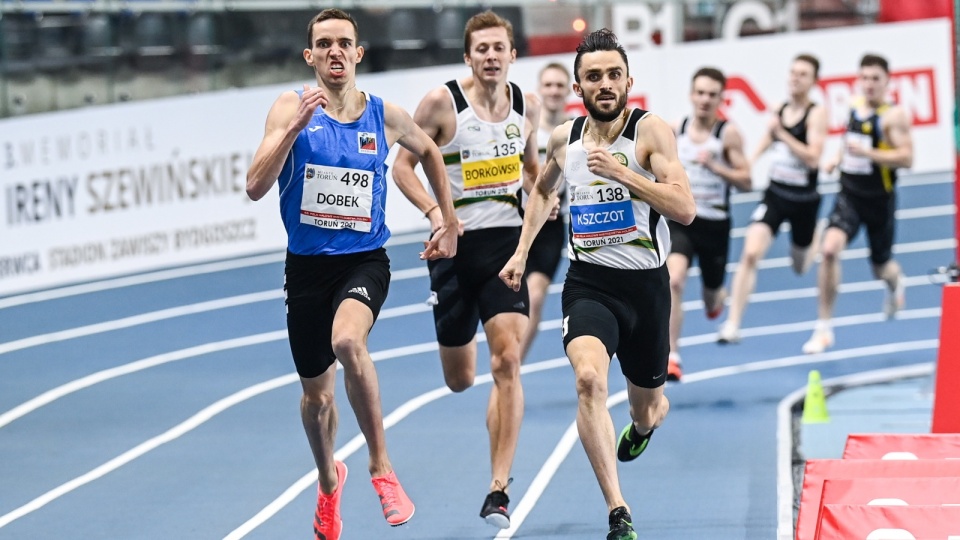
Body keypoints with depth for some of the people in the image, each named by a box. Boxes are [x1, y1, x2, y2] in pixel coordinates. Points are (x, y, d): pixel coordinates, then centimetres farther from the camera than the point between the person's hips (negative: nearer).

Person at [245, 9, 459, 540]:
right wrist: (294, 128, -26)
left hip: (364, 261, -1)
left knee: (347, 341, -34)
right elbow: (255, 187, -16)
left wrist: (450, 222, 21)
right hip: (307, 264, 1)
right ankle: (328, 483, 43)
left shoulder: (385, 116, -1)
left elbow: (428, 151, 22)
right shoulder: (290, 108, -6)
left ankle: (381, 465, -19)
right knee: (316, 395, 13)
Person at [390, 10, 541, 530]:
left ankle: (498, 491, -13)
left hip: (506, 241, 1)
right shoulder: (441, 102, -9)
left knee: (507, 362, -16)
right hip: (456, 244, -1)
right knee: (459, 380, 10)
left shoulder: (527, 106, 3)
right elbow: (403, 165, -3)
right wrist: (434, 211, -18)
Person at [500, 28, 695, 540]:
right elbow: (542, 190, 26)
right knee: (589, 378, -29)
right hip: (588, 283, 1)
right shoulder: (564, 138, 3)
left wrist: (621, 172, -28)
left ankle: (643, 424, 58)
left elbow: (685, 209, -22)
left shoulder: (651, 130, -11)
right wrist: (522, 252, 17)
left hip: (645, 285, -1)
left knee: (648, 409, 16)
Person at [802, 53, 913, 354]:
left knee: (881, 267, 14)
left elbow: (906, 158, -25)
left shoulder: (893, 115, -16)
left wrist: (866, 153, -32)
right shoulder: (854, 106, 3)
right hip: (848, 195, 3)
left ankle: (895, 282, 56)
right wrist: (837, 159, 7)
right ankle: (823, 330, -14)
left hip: (879, 201, -3)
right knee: (829, 250, -20)